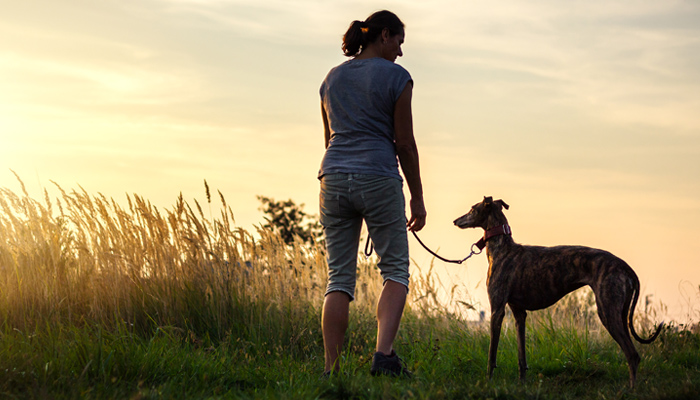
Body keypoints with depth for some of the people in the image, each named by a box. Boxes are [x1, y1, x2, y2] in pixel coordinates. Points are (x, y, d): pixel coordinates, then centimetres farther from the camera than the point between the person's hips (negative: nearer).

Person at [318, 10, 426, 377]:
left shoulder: (332, 78, 15)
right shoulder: (396, 77, -1)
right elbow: (405, 143, -3)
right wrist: (417, 197, 3)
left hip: (334, 178, 5)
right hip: (378, 178, -5)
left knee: (339, 277, 6)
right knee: (395, 270, 5)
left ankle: (331, 369, 0)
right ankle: (384, 354, -15)